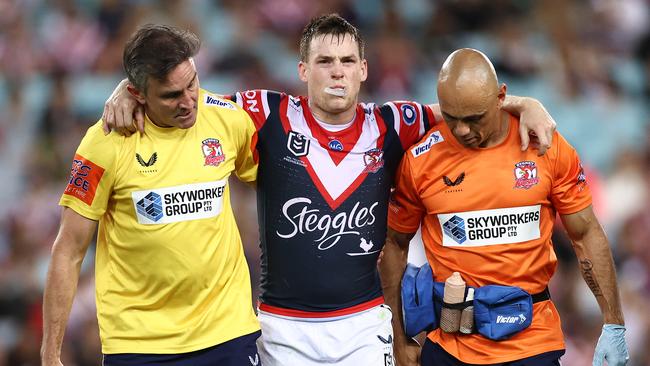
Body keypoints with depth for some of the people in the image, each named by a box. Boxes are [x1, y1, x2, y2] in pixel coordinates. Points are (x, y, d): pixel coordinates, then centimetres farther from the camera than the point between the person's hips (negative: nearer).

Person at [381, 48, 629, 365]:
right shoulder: (420, 159, -5)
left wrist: (614, 325, 2)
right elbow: (395, 244, 6)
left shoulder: (548, 147, -5)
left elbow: (587, 235, 4)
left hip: (533, 340, 0)